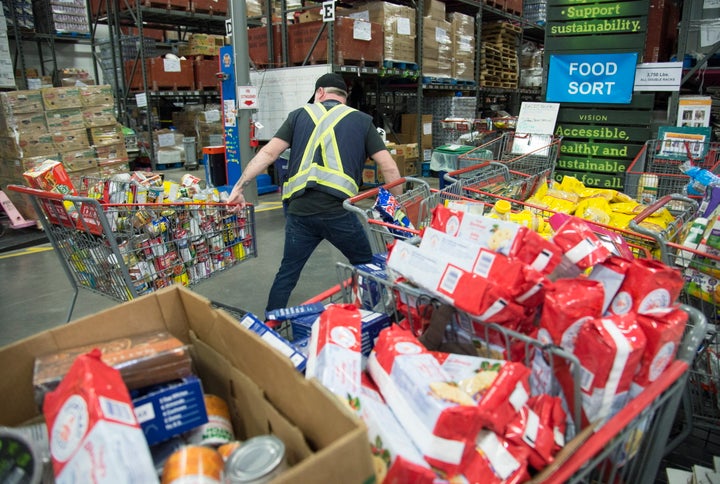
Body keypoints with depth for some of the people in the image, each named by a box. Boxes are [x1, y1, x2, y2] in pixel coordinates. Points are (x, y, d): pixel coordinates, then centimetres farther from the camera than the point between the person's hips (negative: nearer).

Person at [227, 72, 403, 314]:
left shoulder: (300, 115, 16)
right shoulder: (361, 120, 13)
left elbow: (268, 153, 7)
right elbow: (389, 168, 6)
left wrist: (239, 187, 8)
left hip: (299, 210, 2)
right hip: (337, 210, -2)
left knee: (287, 273, 18)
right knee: (365, 267, 20)